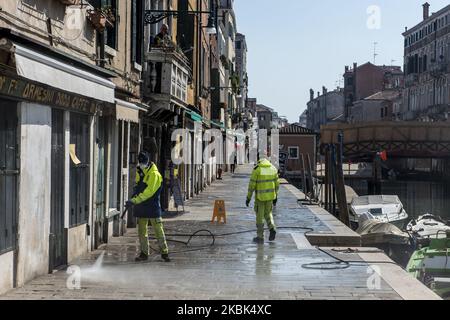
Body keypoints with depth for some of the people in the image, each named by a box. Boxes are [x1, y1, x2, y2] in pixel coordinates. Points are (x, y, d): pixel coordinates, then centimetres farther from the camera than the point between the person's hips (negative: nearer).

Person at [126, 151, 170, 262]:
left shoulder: (154, 174, -14)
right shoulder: (139, 172, 11)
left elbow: (148, 192, -22)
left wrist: (134, 201, -25)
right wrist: (133, 201, 12)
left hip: (153, 207, -7)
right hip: (141, 207, 7)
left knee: (158, 230, -3)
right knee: (142, 231, 8)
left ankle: (164, 252, 5)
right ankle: (144, 253, 16)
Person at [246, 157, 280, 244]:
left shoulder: (257, 170, -9)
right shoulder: (273, 169, 3)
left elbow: (252, 185, -10)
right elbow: (276, 184, 7)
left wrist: (248, 198, -4)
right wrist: (275, 196, 19)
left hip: (260, 196, -4)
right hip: (270, 195, 4)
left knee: (260, 216, 6)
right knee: (268, 213, 22)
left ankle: (260, 237, 10)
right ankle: (272, 228, -1)